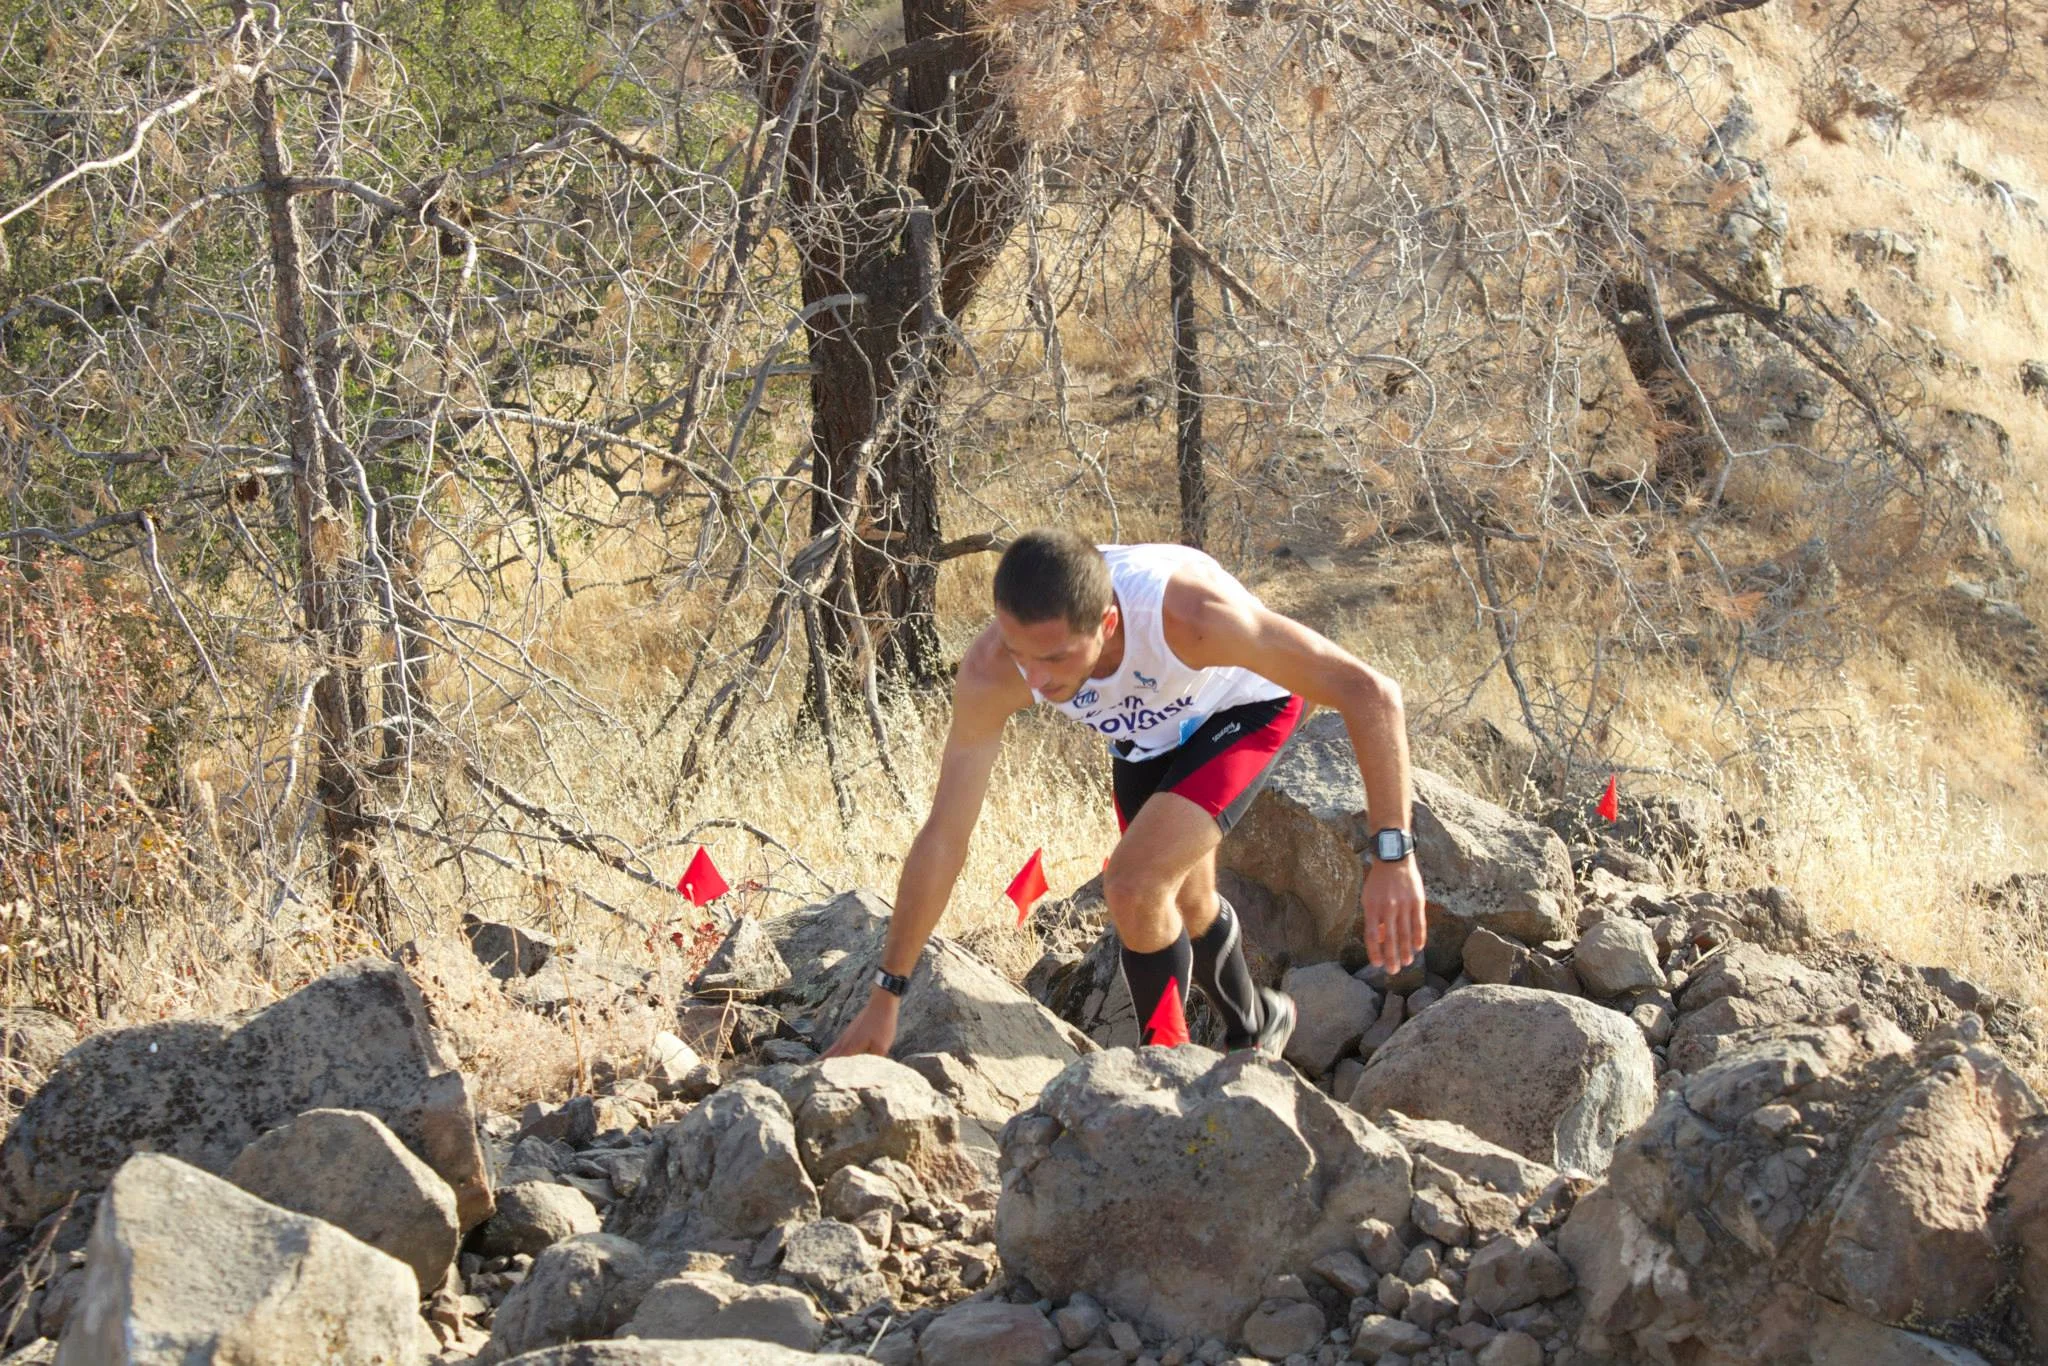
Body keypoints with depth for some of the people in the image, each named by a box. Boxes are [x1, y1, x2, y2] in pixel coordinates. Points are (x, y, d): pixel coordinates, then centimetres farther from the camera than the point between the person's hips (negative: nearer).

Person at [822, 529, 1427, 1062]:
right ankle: (1255, 1028, 53)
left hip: (1245, 707, -5)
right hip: (1149, 730, 5)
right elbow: (943, 836, -24)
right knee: (1184, 904, 22)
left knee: (1134, 888, -22)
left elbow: (1369, 693, -39)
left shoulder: (1188, 614, -45)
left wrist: (1391, 857, -43)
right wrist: (885, 996, -19)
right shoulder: (991, 672, -34)